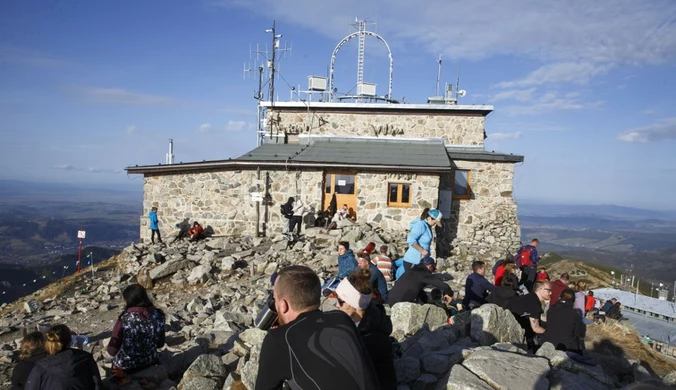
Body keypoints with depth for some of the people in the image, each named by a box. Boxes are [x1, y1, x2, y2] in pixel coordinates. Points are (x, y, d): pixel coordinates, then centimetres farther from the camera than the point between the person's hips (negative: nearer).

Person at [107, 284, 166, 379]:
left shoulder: (124, 319, -24)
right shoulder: (158, 316, -12)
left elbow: (112, 350, -16)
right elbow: (160, 344, 0)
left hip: (125, 366, -3)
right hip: (150, 362, 3)